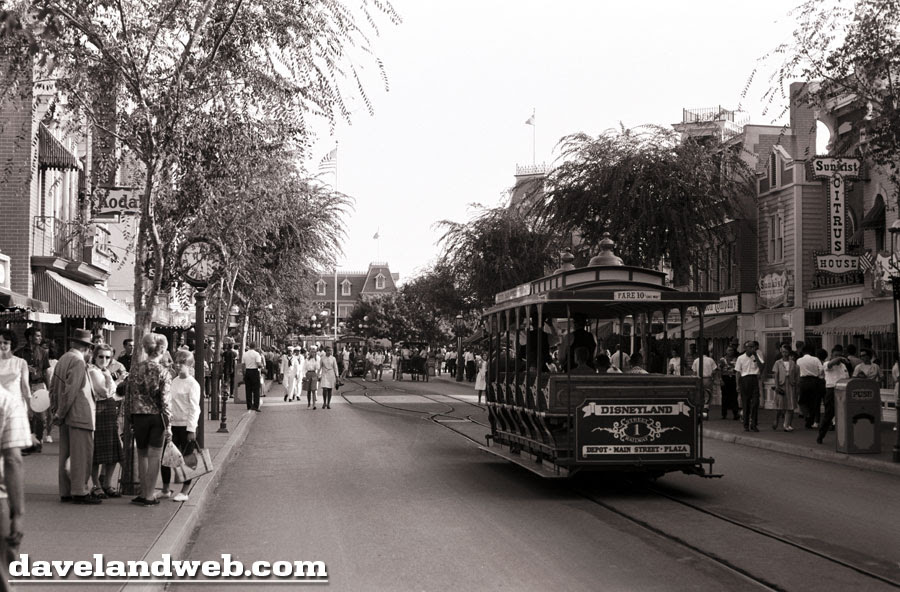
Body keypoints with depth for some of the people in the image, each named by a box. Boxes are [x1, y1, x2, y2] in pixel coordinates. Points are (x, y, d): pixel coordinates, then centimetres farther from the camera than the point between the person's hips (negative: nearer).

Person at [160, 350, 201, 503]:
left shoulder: (192, 384, -9)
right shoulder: (174, 381, 11)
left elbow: (194, 408, -12)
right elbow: (168, 403, 16)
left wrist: (191, 429, -16)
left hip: (186, 425, -7)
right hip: (173, 424, 7)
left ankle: (184, 492, 11)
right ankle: (165, 490, 20)